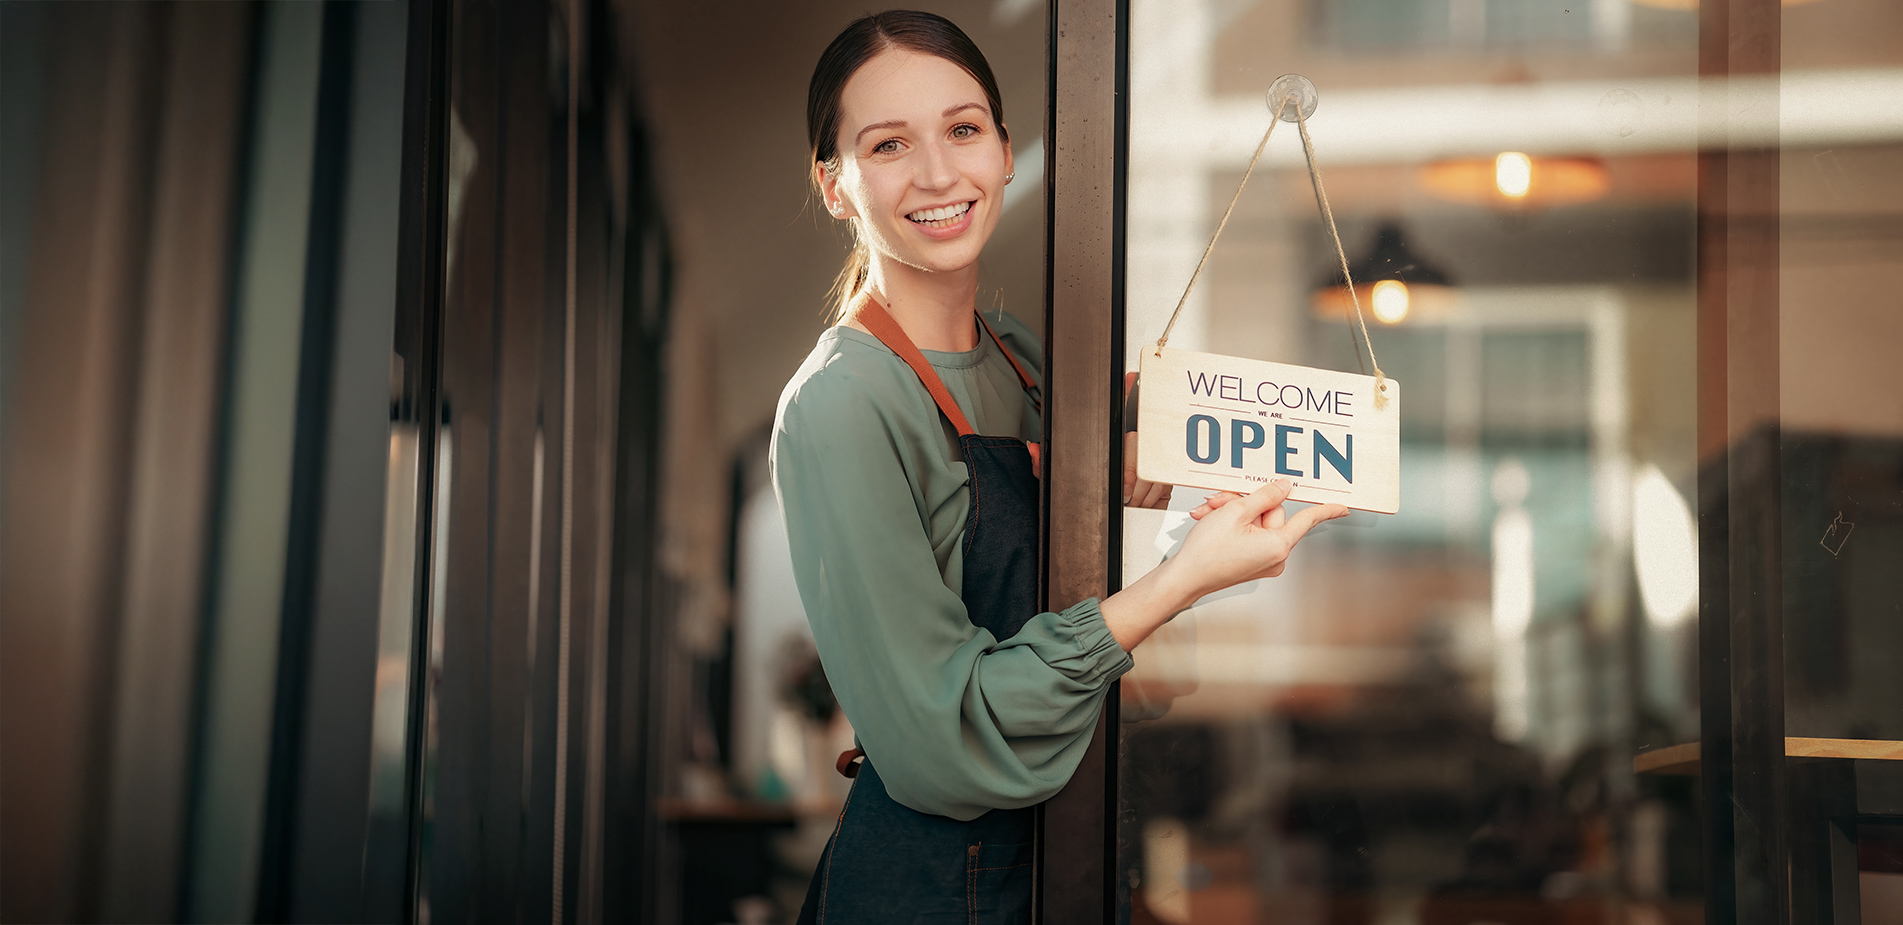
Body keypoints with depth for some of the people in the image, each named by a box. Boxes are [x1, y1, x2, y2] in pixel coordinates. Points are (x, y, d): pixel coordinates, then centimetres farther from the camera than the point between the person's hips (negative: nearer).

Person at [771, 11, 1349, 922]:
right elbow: (940, 737, -24)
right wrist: (1183, 578, -25)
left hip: (1047, 850, 8)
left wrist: (1121, 494, -5)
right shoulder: (841, 404, -22)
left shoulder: (1017, 352, 2)